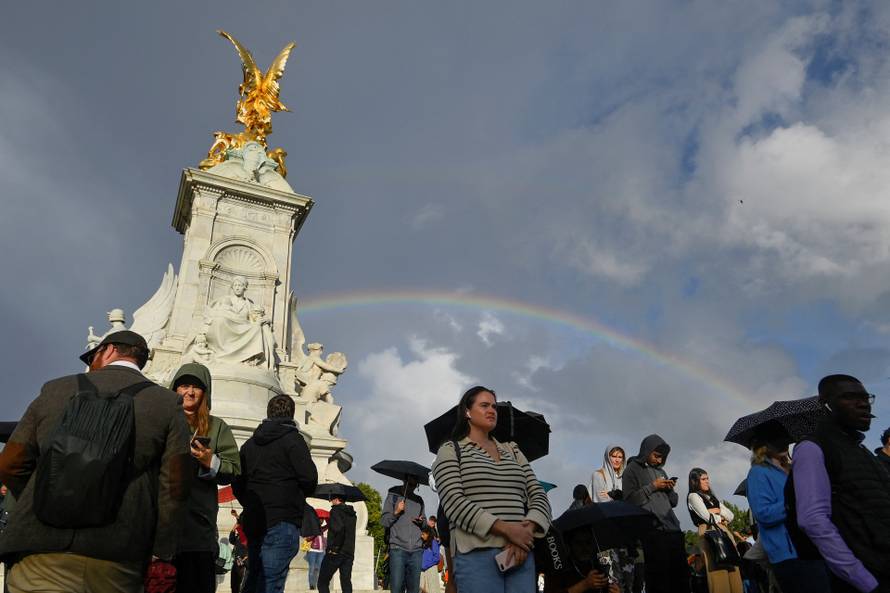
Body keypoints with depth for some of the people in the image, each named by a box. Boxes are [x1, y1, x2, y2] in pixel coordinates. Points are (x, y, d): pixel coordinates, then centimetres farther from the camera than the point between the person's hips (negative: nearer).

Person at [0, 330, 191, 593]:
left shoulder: (56, 389, 11)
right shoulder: (168, 403, 6)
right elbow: (174, 487, -3)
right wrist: (161, 556, 1)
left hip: (43, 552, 0)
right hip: (119, 561, 0)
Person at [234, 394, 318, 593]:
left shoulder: (249, 443, 14)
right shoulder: (292, 438, -6)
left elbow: (237, 484, 13)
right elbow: (309, 478, -14)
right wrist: (299, 495, 6)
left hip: (252, 522, 7)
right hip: (283, 521, -6)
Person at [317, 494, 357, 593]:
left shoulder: (336, 510, -8)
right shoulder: (352, 513, 14)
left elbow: (338, 528, -24)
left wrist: (335, 547, -17)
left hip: (335, 553, -7)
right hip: (349, 553, 7)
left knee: (322, 583, 3)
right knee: (346, 582, 7)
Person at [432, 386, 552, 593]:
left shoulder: (513, 451, 20)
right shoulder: (450, 451, 6)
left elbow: (539, 497, 11)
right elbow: (455, 503, -9)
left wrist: (528, 529, -10)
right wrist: (506, 529, -17)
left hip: (521, 554, 4)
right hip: (477, 555, -4)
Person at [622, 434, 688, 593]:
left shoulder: (660, 471, 24)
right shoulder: (632, 469, 4)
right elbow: (630, 499, -9)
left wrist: (670, 489, 4)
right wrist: (652, 487, -8)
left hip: (673, 529, 6)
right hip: (652, 531, -6)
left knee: (681, 576, 2)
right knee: (658, 579, -10)